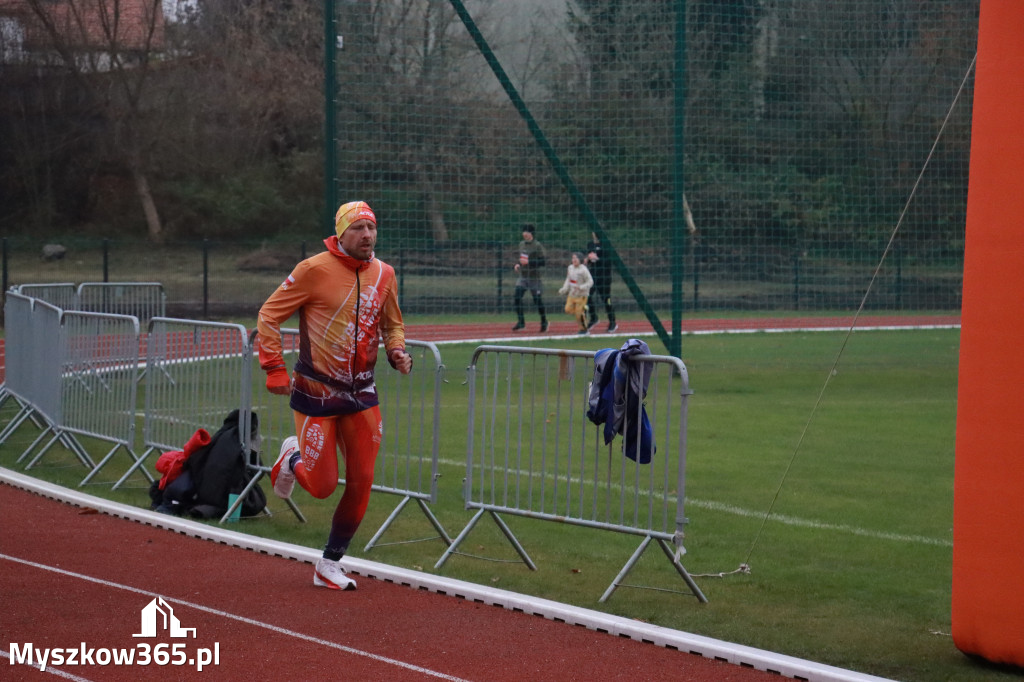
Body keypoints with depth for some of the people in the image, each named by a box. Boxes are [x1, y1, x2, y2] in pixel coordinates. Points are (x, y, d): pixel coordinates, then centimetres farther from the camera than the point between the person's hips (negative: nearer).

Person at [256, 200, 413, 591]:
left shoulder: (383, 274, 4)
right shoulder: (315, 269, -12)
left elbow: (392, 323, 19)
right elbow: (269, 315, -7)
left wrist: (397, 352, -2)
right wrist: (274, 369, -13)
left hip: (362, 393, 5)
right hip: (316, 393, -5)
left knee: (361, 484, 0)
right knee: (322, 485, -4)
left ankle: (330, 564, 16)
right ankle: (292, 458, 32)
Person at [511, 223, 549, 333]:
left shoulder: (537, 246, -11)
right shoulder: (521, 244, 10)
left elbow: (543, 262, -15)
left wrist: (528, 262, -22)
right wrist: (518, 263, 5)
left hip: (534, 277, -6)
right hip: (522, 276, 6)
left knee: (537, 299, 3)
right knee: (517, 296, -10)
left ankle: (544, 321, 22)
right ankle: (520, 321, -3)